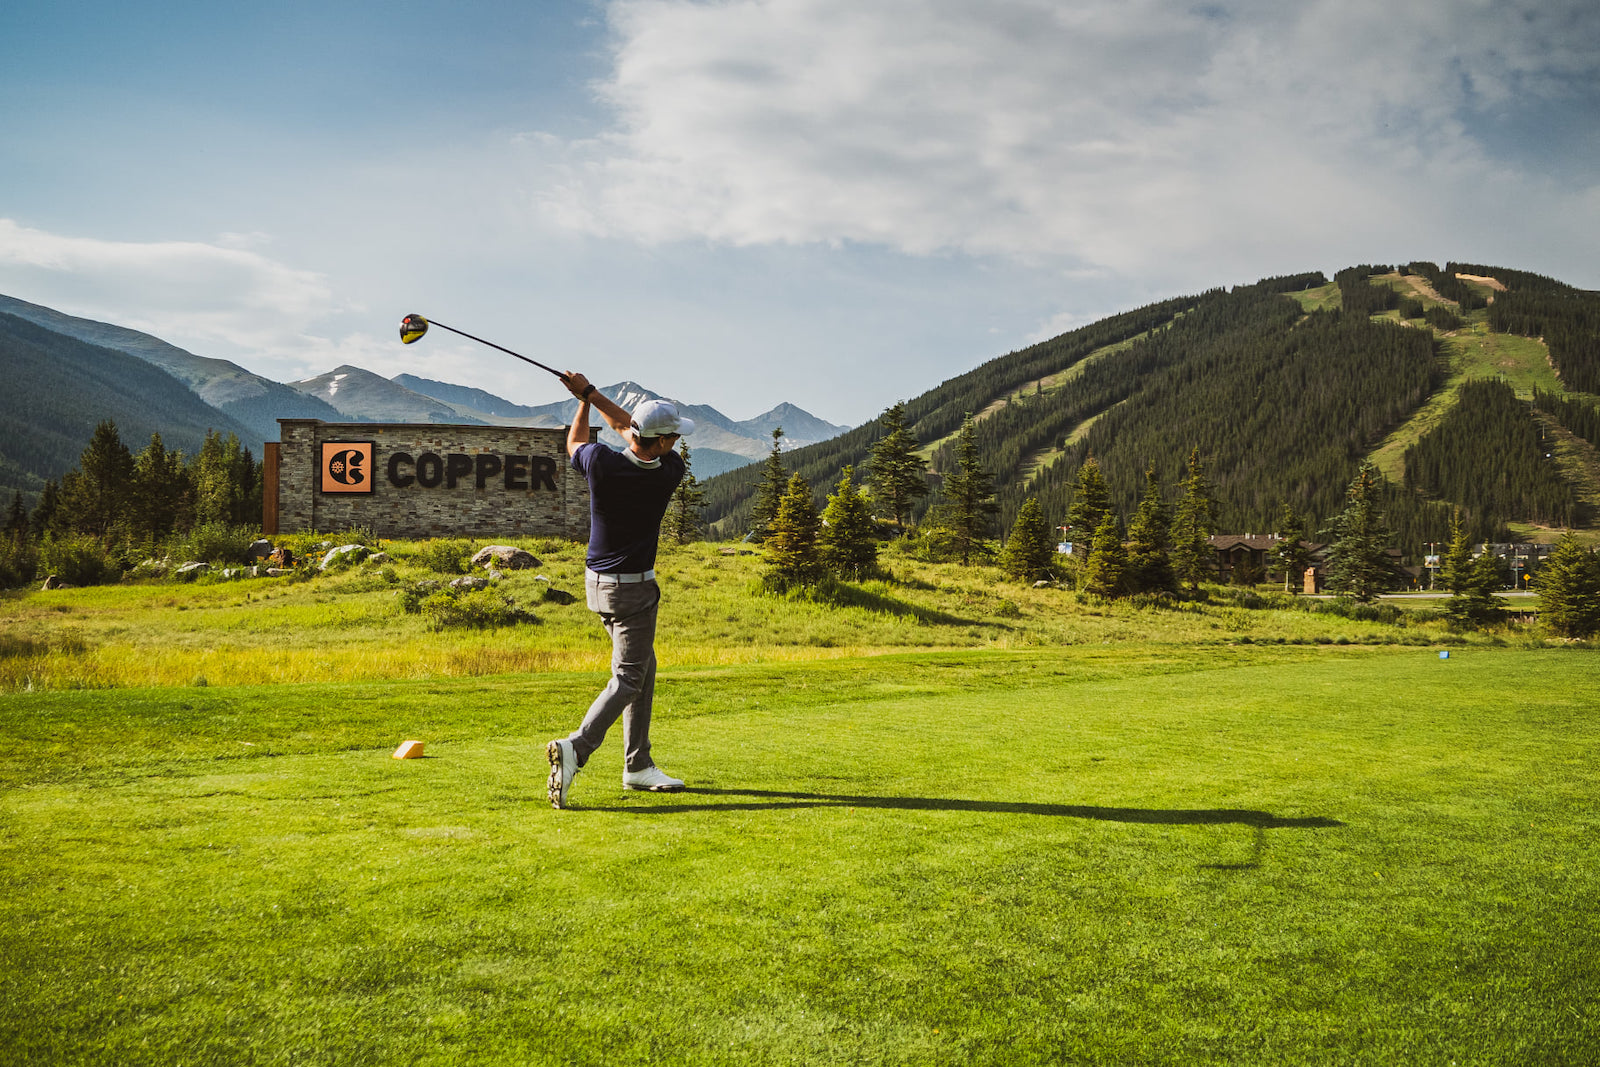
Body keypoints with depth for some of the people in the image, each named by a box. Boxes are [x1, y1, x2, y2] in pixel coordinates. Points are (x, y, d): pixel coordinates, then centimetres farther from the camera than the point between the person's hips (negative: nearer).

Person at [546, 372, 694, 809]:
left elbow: (574, 443, 11)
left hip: (598, 582, 6)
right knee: (629, 678, -2)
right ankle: (575, 748, -23)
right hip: (633, 588, -6)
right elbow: (627, 427, -2)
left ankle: (638, 765, 21)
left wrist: (584, 398, 18)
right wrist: (589, 393, -1)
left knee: (643, 667, 18)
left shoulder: (601, 462, -15)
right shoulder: (670, 472, -18)